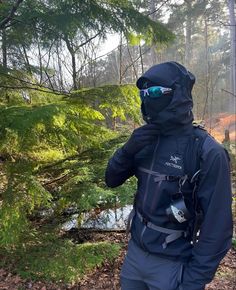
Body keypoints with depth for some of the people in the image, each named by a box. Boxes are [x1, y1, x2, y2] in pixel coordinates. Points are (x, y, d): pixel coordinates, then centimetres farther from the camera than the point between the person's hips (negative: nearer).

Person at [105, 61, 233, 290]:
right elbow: (112, 180, 1)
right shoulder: (147, 139, -3)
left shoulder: (207, 152, -21)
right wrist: (128, 149, -17)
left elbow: (217, 226, -18)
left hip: (172, 265, -5)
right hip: (135, 250, 6)